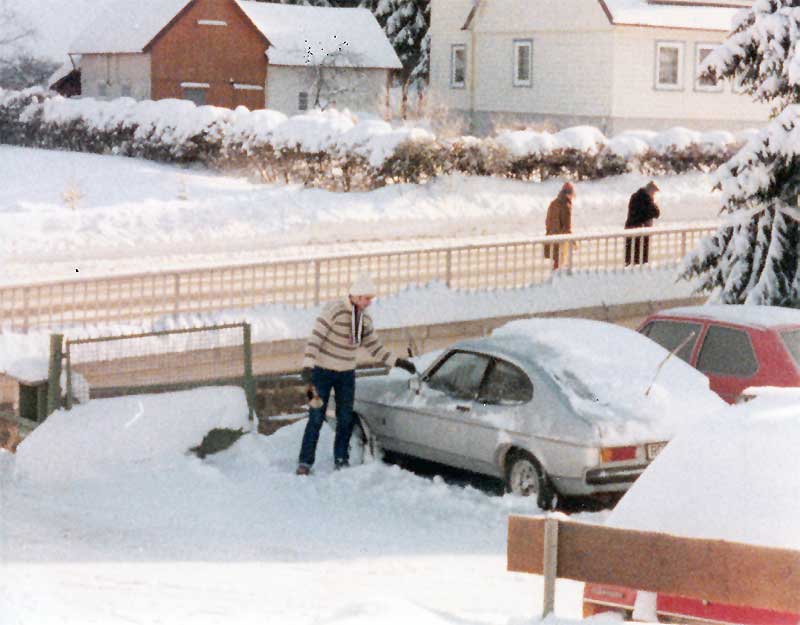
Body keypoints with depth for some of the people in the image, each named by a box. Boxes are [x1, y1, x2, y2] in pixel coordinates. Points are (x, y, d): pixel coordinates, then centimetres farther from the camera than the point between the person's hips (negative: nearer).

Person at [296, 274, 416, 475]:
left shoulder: (365, 320, 2)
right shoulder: (334, 310, -18)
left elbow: (376, 349, 10)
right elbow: (315, 338, -22)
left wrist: (399, 362, 2)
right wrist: (308, 366, -31)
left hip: (346, 374, 6)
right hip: (323, 371, -6)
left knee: (345, 420, 7)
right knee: (316, 419, -5)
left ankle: (341, 461, 19)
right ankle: (305, 463, 1)